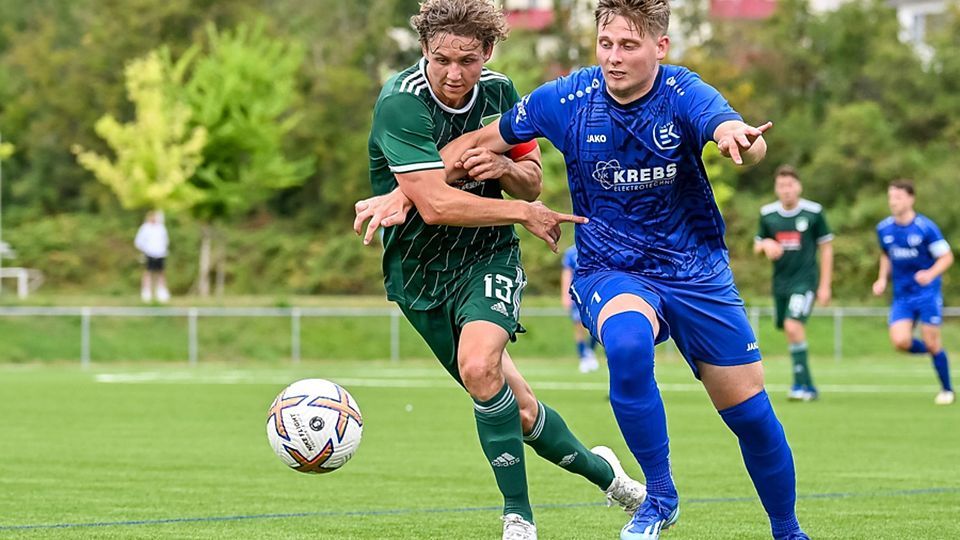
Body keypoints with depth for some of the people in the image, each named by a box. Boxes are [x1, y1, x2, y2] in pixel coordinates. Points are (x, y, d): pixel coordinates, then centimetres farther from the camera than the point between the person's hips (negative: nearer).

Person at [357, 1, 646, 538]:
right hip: (420, 269, -1)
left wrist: (503, 167, -14)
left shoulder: (500, 92, -3)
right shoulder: (401, 103, -21)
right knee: (517, 409, 2)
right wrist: (525, 212, -20)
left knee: (479, 365, -27)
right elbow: (436, 205, -27)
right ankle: (598, 468, 29)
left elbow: (531, 182, 9)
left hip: (488, 256, 1)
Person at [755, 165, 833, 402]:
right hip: (780, 282, 5)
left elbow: (826, 247, 0)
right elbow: (757, 245, 14)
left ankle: (801, 384, -19)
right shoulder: (767, 214, 3)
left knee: (793, 325, -22)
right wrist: (766, 245, -12)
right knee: (790, 333, 9)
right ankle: (809, 387, 23)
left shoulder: (814, 212, -6)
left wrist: (825, 286, -3)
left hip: (805, 280, -5)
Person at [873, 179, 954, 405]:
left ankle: (947, 390, 14)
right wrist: (882, 279, 6)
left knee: (931, 342, -5)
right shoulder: (884, 229, 3)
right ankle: (933, 352, 19)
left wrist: (930, 274, -24)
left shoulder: (925, 228, -13)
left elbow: (946, 257, -7)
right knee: (900, 341, -13)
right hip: (901, 296, 4)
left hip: (927, 293, -4)